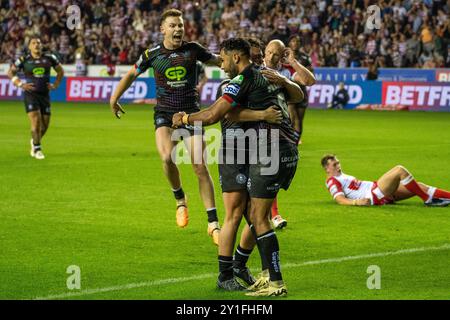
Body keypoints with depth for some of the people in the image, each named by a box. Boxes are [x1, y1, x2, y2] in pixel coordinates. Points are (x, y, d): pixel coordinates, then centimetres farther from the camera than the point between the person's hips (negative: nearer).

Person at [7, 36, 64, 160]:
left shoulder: (49, 58, 3)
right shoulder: (24, 60, -3)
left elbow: (60, 71, 18)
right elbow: (10, 72, 7)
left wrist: (55, 85, 6)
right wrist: (20, 84, -6)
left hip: (45, 94, 3)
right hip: (30, 94, -3)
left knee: (45, 125, 6)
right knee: (35, 120, -16)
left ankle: (34, 141, 36)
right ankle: (37, 149, -5)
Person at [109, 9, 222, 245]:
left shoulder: (193, 49, -1)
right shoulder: (152, 54, -1)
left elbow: (217, 61, 14)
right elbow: (131, 75, 16)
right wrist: (114, 99, 18)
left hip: (191, 113, 1)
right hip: (164, 113, 0)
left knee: (200, 167, -5)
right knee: (167, 158, -27)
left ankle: (213, 223, 3)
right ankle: (180, 200, 3)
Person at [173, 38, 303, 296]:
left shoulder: (244, 79, -9)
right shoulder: (267, 75, 17)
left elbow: (213, 115, -14)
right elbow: (298, 95, 34)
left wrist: (184, 119, 1)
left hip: (270, 155, -9)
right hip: (289, 152, 9)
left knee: (259, 218, -6)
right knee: (254, 213, 16)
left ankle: (276, 283, -8)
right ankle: (268, 274, 16)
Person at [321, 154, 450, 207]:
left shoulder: (342, 177, 25)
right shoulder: (332, 181, -3)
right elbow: (340, 200, -17)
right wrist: (357, 202, -34)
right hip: (374, 196, -10)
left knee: (416, 187, 2)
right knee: (400, 170, -19)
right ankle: (428, 199, -15)